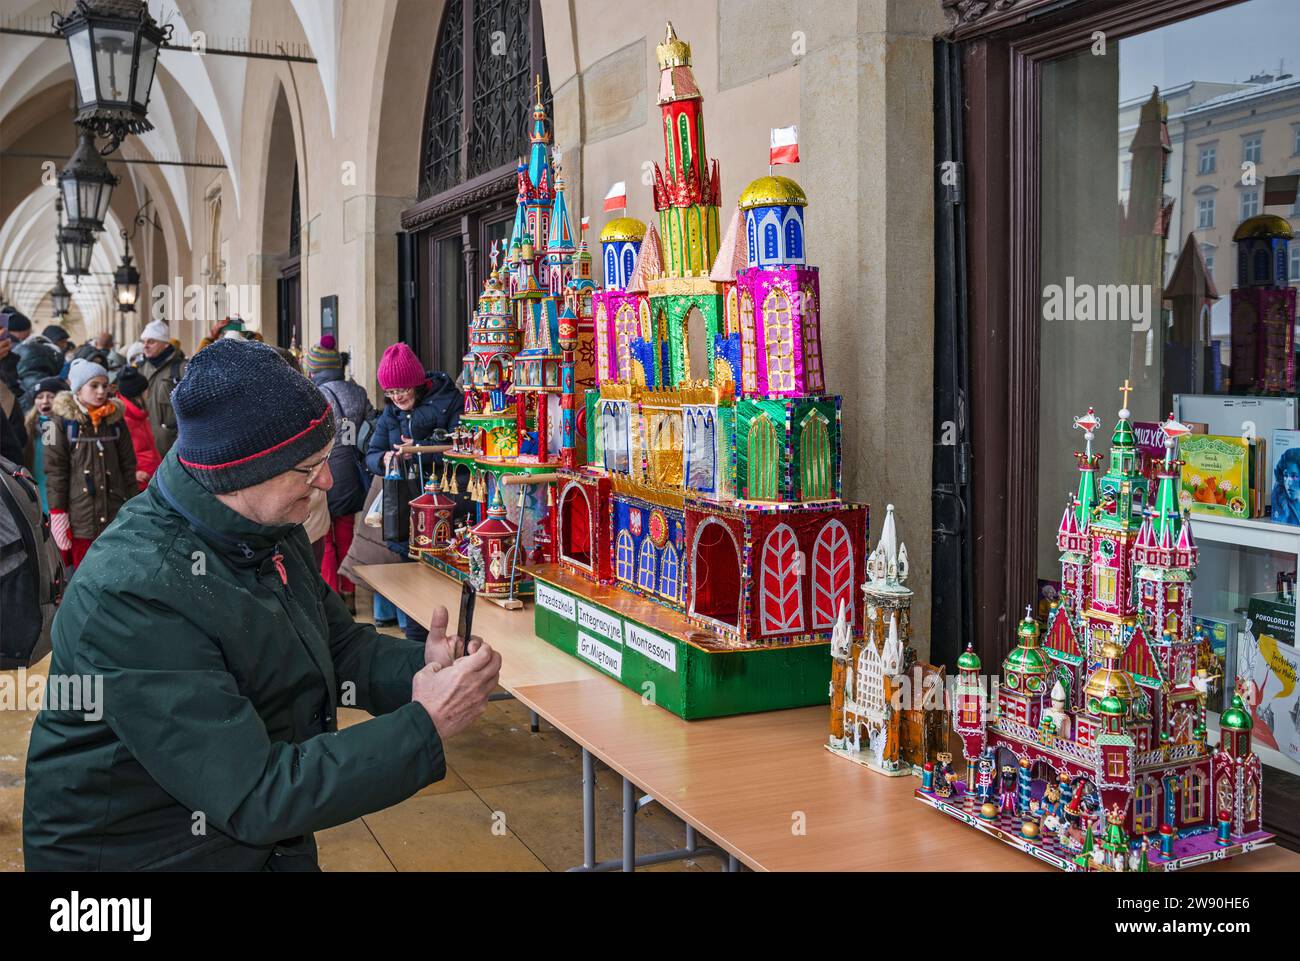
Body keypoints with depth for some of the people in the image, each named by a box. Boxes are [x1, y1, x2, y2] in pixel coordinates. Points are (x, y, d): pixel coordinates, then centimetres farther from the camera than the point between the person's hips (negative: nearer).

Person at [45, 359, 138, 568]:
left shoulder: (116, 419, 8)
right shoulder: (64, 420, -3)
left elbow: (128, 465, 11)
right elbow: (55, 469, -4)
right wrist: (57, 512, -9)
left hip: (115, 514, 3)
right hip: (79, 515, -3)